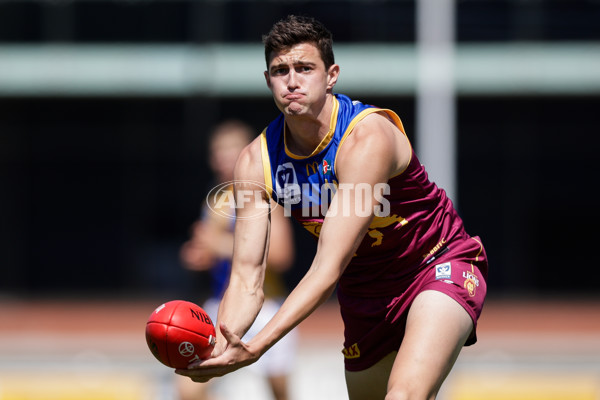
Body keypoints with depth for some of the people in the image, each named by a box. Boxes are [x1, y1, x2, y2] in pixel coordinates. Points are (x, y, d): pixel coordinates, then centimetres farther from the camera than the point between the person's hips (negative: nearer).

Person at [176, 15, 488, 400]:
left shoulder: (369, 137, -29)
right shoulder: (256, 161, -11)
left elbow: (329, 269, -34)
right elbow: (247, 278, -13)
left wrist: (254, 349, -42)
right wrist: (219, 350, -35)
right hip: (366, 290, 7)